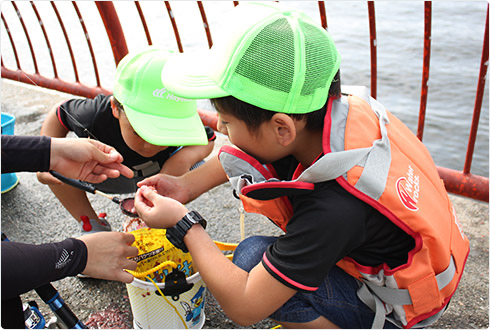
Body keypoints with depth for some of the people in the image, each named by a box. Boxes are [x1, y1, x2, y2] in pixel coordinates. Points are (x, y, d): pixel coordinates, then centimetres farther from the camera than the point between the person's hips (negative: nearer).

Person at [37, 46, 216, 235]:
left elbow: (207, 140, -19)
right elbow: (58, 114, -16)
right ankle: (91, 224, 0)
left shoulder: (181, 124, -37)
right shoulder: (96, 115, -37)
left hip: (154, 176, 1)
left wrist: (184, 157, -43)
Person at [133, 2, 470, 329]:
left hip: (399, 302, -6)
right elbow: (252, 148, -2)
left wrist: (185, 224, -21)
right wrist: (187, 185, -6)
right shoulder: (345, 106, -22)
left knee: (251, 259, -25)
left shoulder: (335, 209, -42)